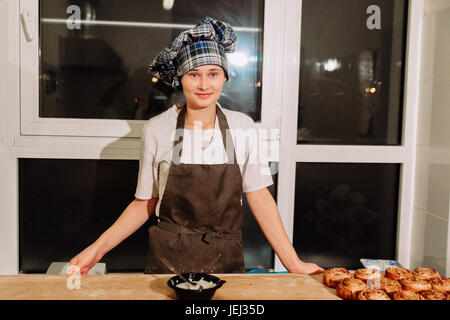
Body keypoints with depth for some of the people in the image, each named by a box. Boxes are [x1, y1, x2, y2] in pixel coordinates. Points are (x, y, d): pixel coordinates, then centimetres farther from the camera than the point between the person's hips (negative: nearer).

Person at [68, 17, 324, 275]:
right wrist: (98, 248, -8)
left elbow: (259, 198, -3)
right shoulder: (156, 130, -6)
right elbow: (145, 203, 1)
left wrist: (293, 263, -6)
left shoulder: (242, 127, -4)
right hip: (168, 262, 0)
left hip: (227, 262, 1)